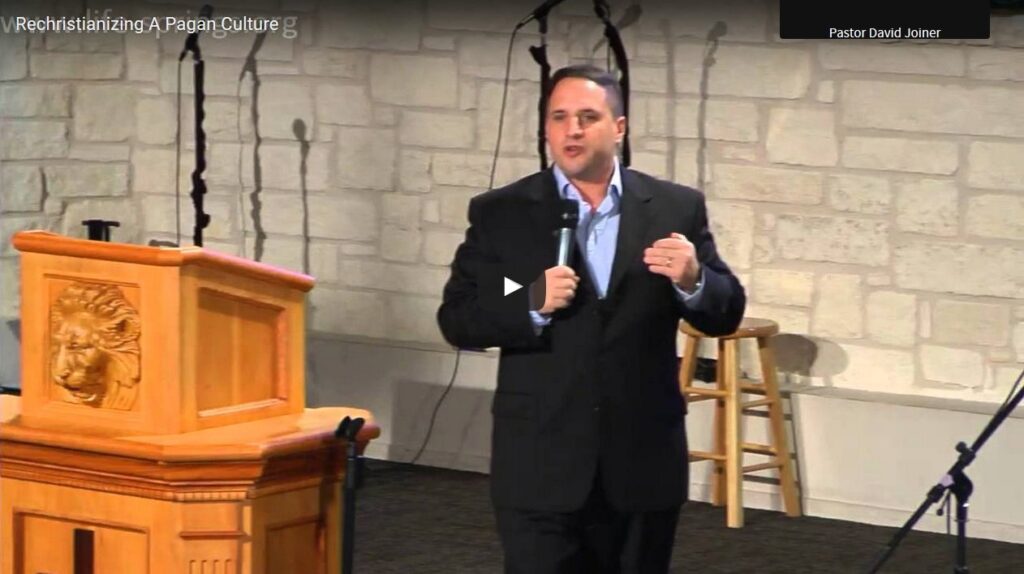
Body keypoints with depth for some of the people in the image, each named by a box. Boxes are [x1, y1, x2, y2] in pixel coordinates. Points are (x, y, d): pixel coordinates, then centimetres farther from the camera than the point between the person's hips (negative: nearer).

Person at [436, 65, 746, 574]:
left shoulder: (676, 209, 3)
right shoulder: (500, 214, 0)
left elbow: (726, 314, 4)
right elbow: (456, 320, -2)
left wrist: (693, 280, -19)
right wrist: (532, 304, -20)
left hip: (643, 465, 2)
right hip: (539, 468, -1)